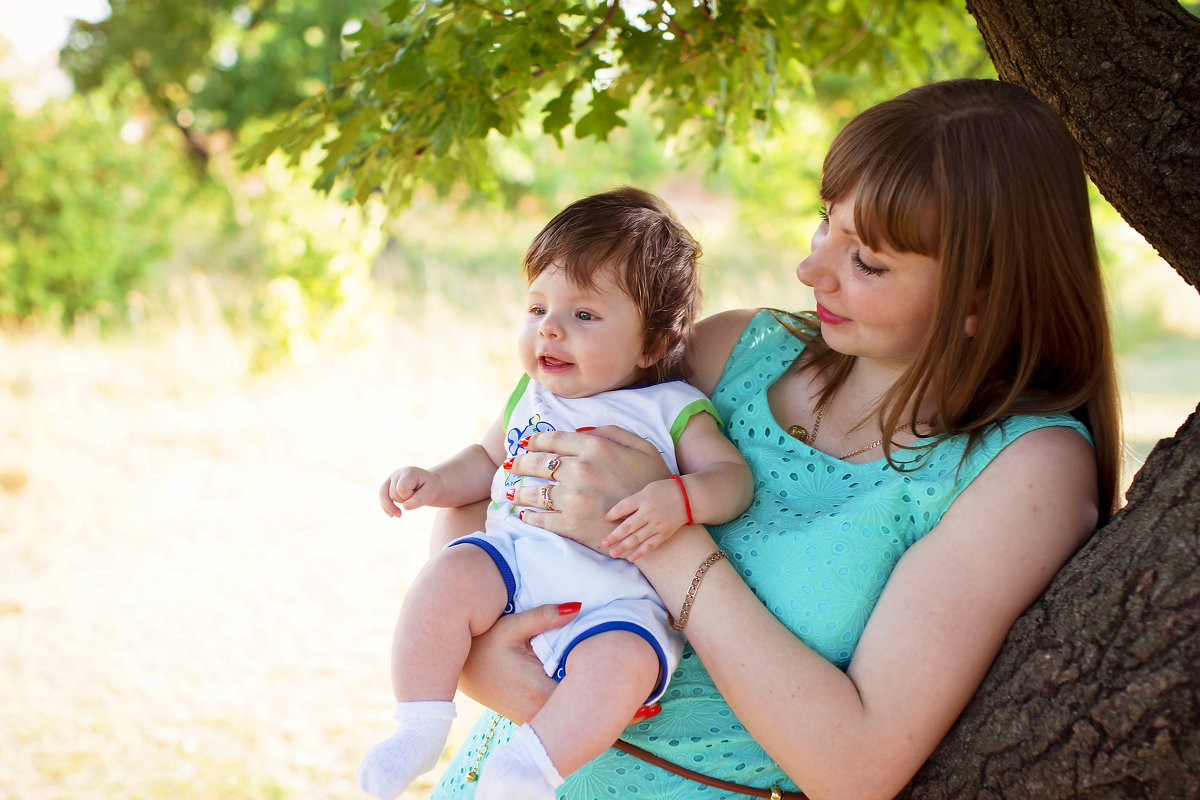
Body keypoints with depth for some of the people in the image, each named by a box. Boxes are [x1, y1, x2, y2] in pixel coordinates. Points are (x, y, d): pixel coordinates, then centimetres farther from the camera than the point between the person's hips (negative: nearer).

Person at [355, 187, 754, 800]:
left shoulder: (670, 409, 4)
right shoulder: (532, 398, 19)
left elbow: (733, 475, -3)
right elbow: (488, 458, 34)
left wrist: (679, 499, -25)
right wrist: (435, 484, 14)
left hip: (614, 596, -4)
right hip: (512, 559, 4)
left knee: (622, 661, -35)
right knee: (447, 576, -26)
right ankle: (418, 731, -14)